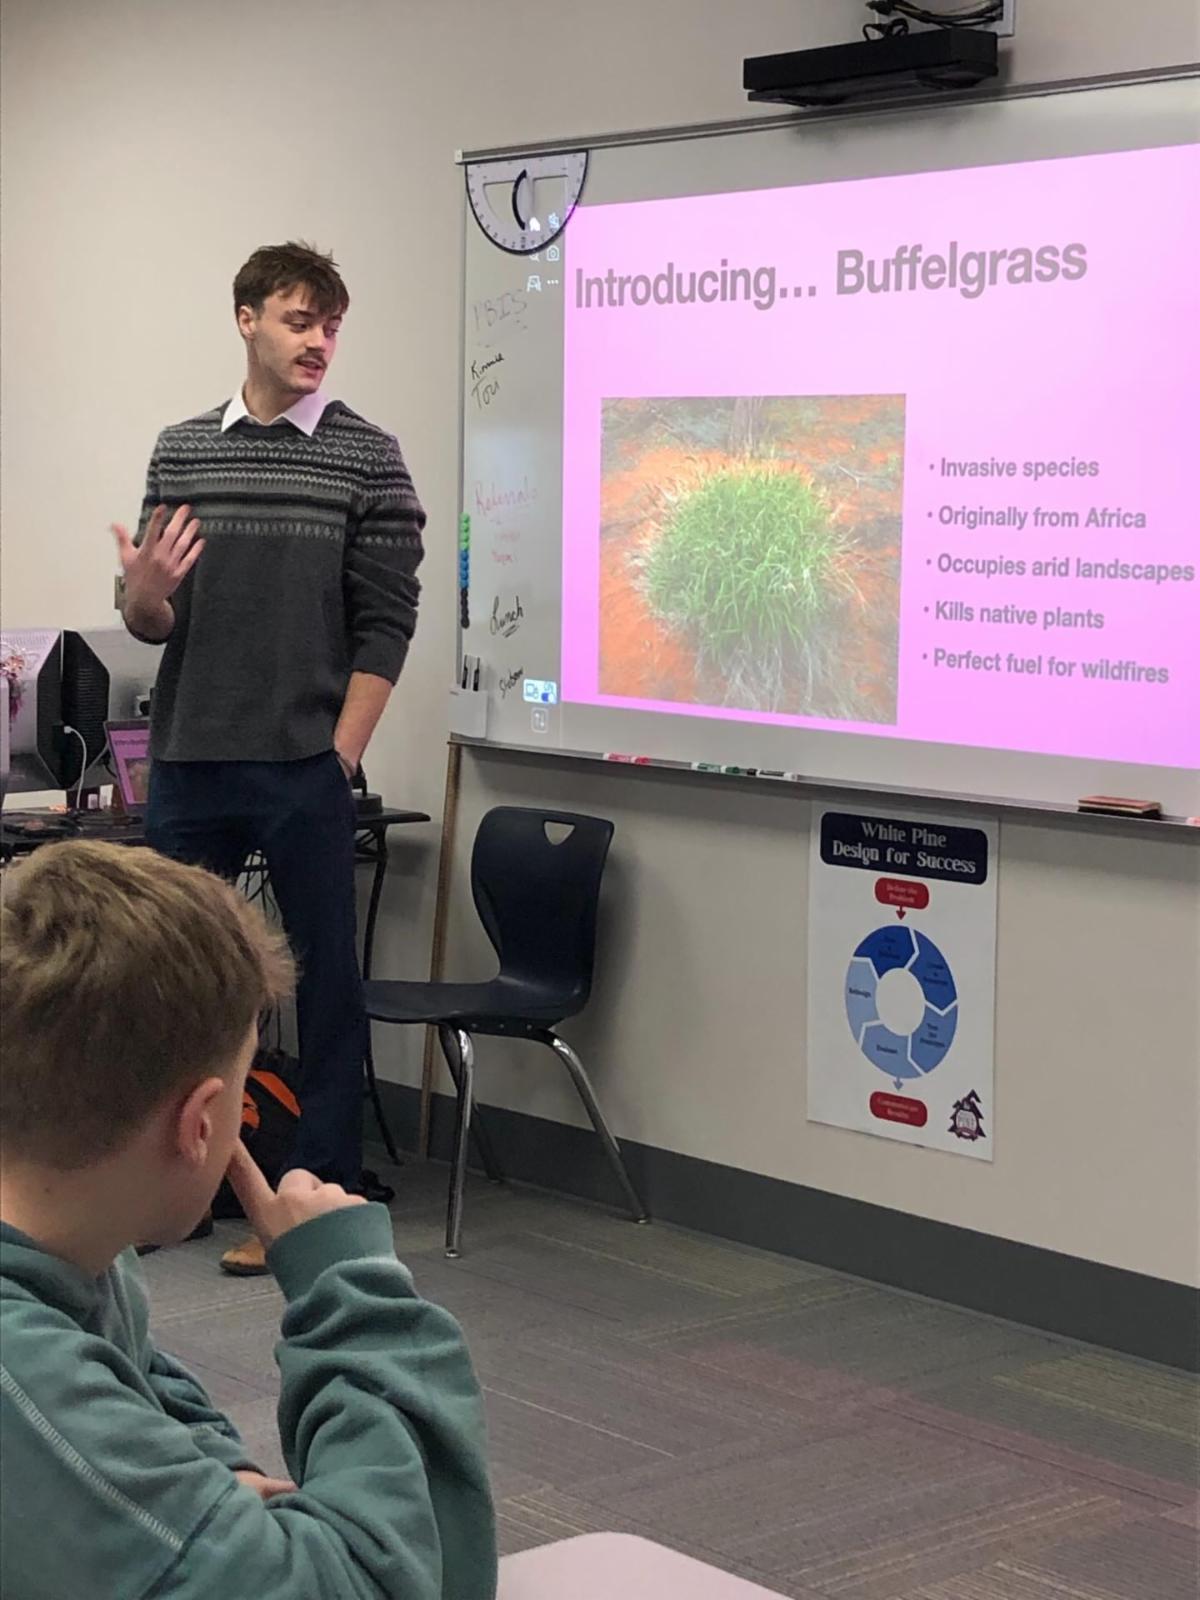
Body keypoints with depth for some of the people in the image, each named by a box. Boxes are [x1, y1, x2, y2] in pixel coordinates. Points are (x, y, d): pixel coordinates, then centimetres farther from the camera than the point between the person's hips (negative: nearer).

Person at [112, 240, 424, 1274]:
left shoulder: (368, 459, -1)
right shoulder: (182, 450, 9)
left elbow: (386, 626, -4)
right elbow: (155, 623, 10)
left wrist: (340, 759, -10)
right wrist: (145, 595, -13)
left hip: (304, 771, -4)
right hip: (188, 763, 4)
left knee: (324, 981, 2)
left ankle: (328, 1201, 11)